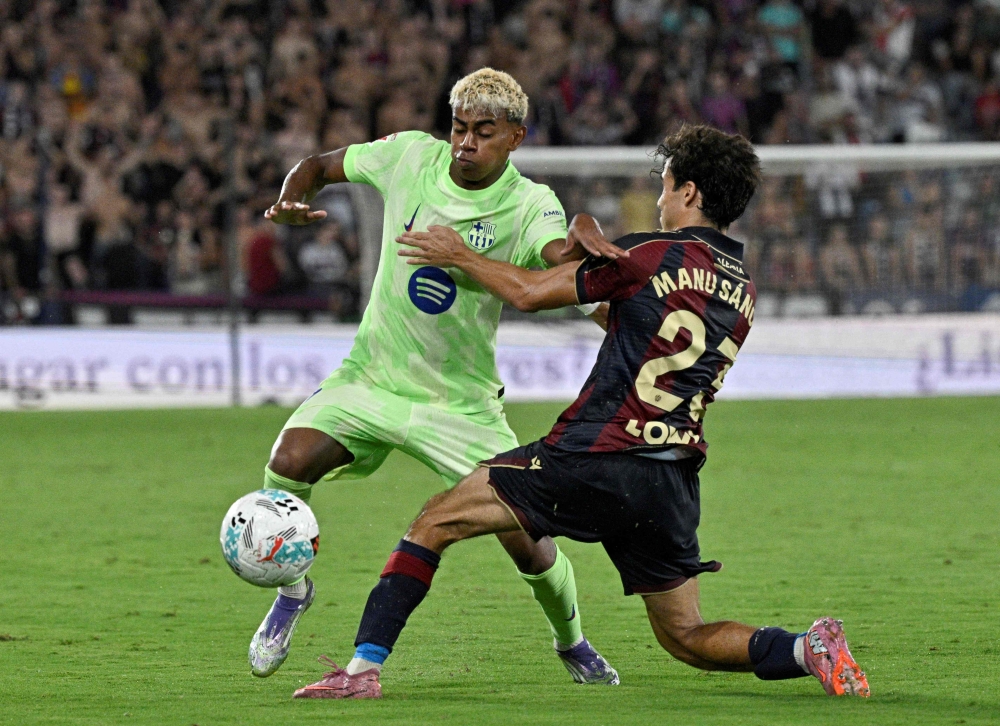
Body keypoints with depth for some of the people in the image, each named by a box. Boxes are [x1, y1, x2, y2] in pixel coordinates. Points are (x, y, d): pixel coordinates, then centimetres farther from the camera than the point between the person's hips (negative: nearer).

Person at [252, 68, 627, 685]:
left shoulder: (530, 205, -13)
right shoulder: (410, 156, -6)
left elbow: (558, 259, -35)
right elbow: (318, 167, 9)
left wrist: (583, 238, -59)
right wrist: (289, 203, -13)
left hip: (462, 401, -1)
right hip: (372, 377, 1)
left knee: (525, 540, -7)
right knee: (291, 460, -26)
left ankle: (572, 643, 26)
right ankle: (292, 589, 3)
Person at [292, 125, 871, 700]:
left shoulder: (650, 256, -6)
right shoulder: (745, 291, 14)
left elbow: (529, 293, 0)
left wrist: (459, 256, 16)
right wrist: (597, 251, 31)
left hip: (593, 460, -6)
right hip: (675, 484, 6)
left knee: (436, 521, 3)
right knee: (686, 638, 15)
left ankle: (363, 668, -4)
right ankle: (808, 650, -10)